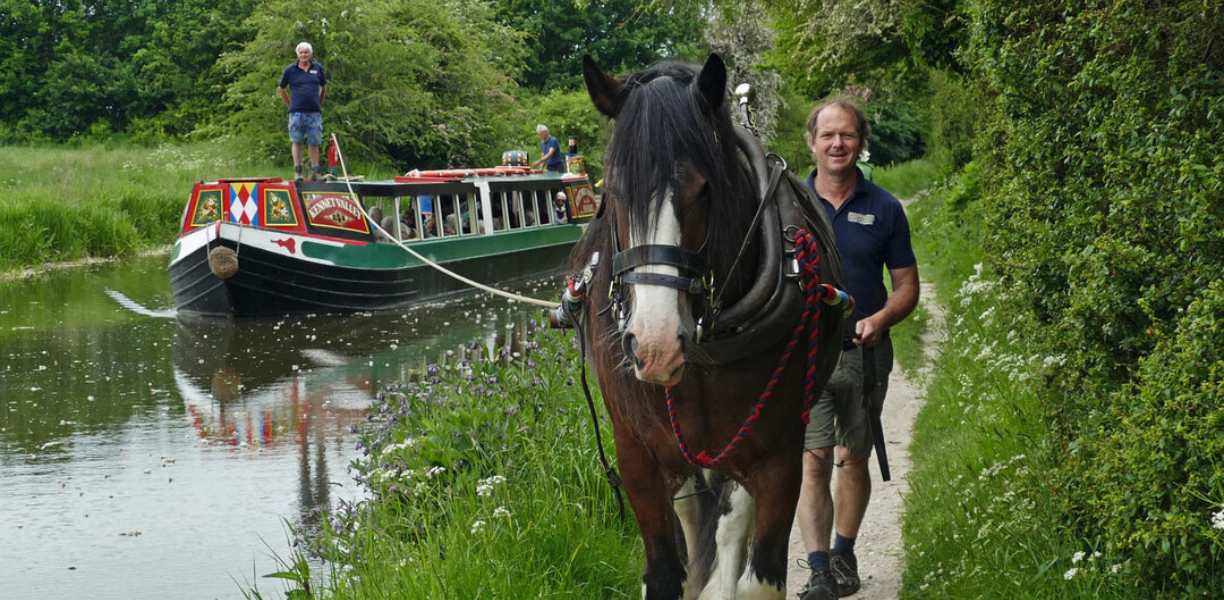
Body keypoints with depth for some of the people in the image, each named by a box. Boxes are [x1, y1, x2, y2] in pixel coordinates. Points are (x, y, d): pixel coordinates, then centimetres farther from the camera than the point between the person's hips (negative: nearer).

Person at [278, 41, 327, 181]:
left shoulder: (318, 68, 6)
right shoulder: (290, 70, 1)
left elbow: (324, 87, 20)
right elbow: (281, 89, 11)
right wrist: (290, 105, 7)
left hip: (314, 112, 2)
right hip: (297, 112, -2)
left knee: (314, 143, 4)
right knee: (296, 142, 0)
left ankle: (315, 172, 9)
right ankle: (297, 172, 2)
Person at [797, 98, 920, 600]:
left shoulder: (884, 209, 2)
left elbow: (907, 285, 5)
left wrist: (880, 319, -13)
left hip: (864, 353, 1)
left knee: (854, 460, 11)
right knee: (813, 461, -10)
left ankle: (844, 554, 29)